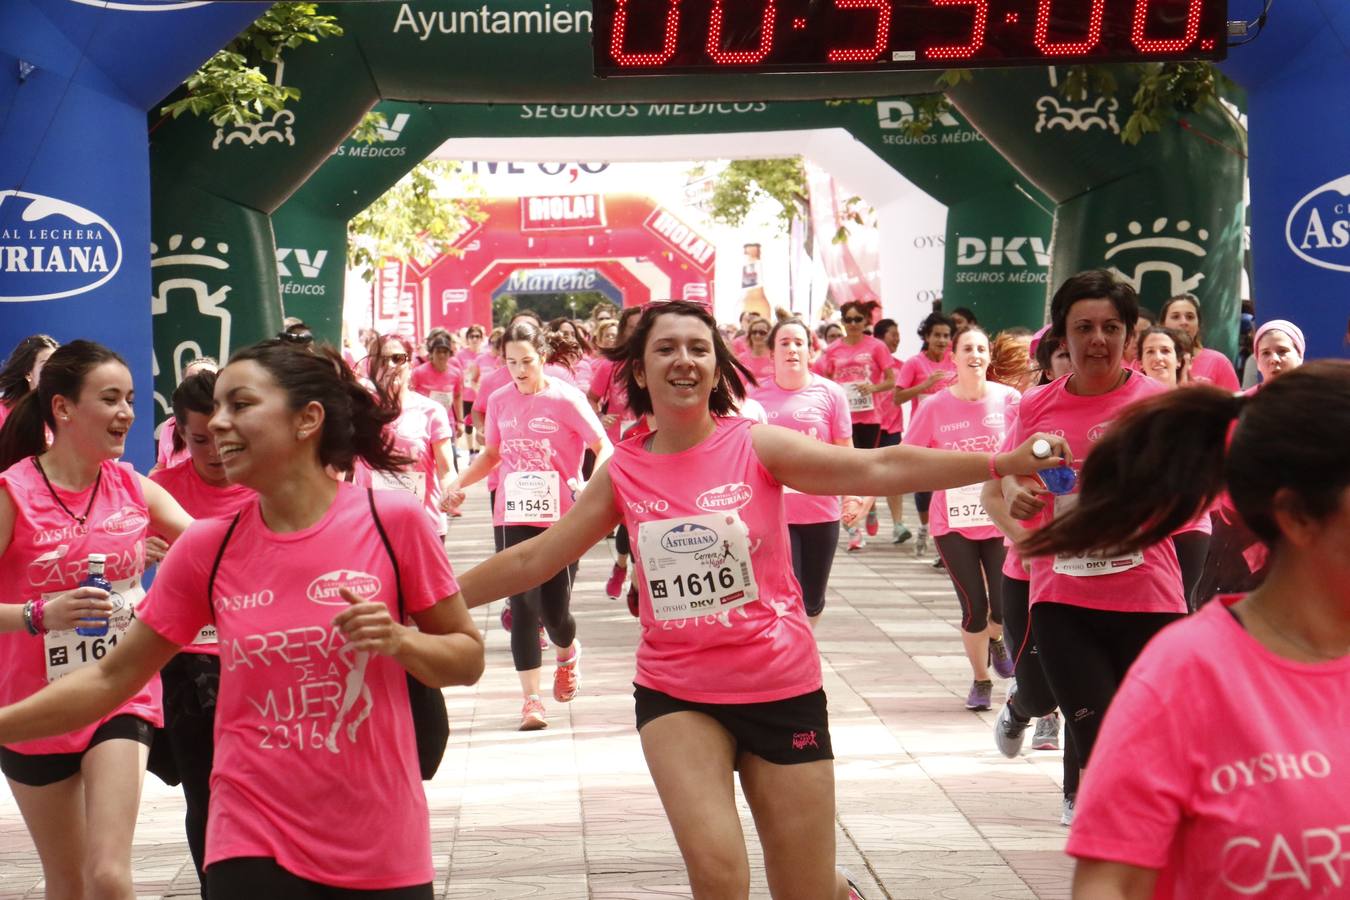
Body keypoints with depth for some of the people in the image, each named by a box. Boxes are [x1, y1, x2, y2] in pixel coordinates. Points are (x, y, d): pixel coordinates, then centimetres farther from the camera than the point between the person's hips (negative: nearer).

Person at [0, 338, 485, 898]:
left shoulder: (393, 521, -8)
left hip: (383, 849, -1)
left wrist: (399, 641, -18)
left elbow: (469, 658, 1)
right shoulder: (206, 548, -2)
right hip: (255, 846, 1)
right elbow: (112, 678, 5)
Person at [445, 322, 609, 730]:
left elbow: (603, 448, -6)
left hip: (563, 517, -3)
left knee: (554, 610, -1)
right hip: (516, 516, 3)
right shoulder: (499, 401, 5)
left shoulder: (566, 398, -7)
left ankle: (567, 654, 36)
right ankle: (531, 699, 0)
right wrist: (458, 483, 6)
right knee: (523, 606, -6)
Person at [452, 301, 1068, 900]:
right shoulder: (622, 472, -1)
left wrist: (1003, 463, -27)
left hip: (781, 689, -1)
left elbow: (880, 468, -17)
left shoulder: (757, 445, -8)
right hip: (676, 695, 1)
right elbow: (531, 559, 7)